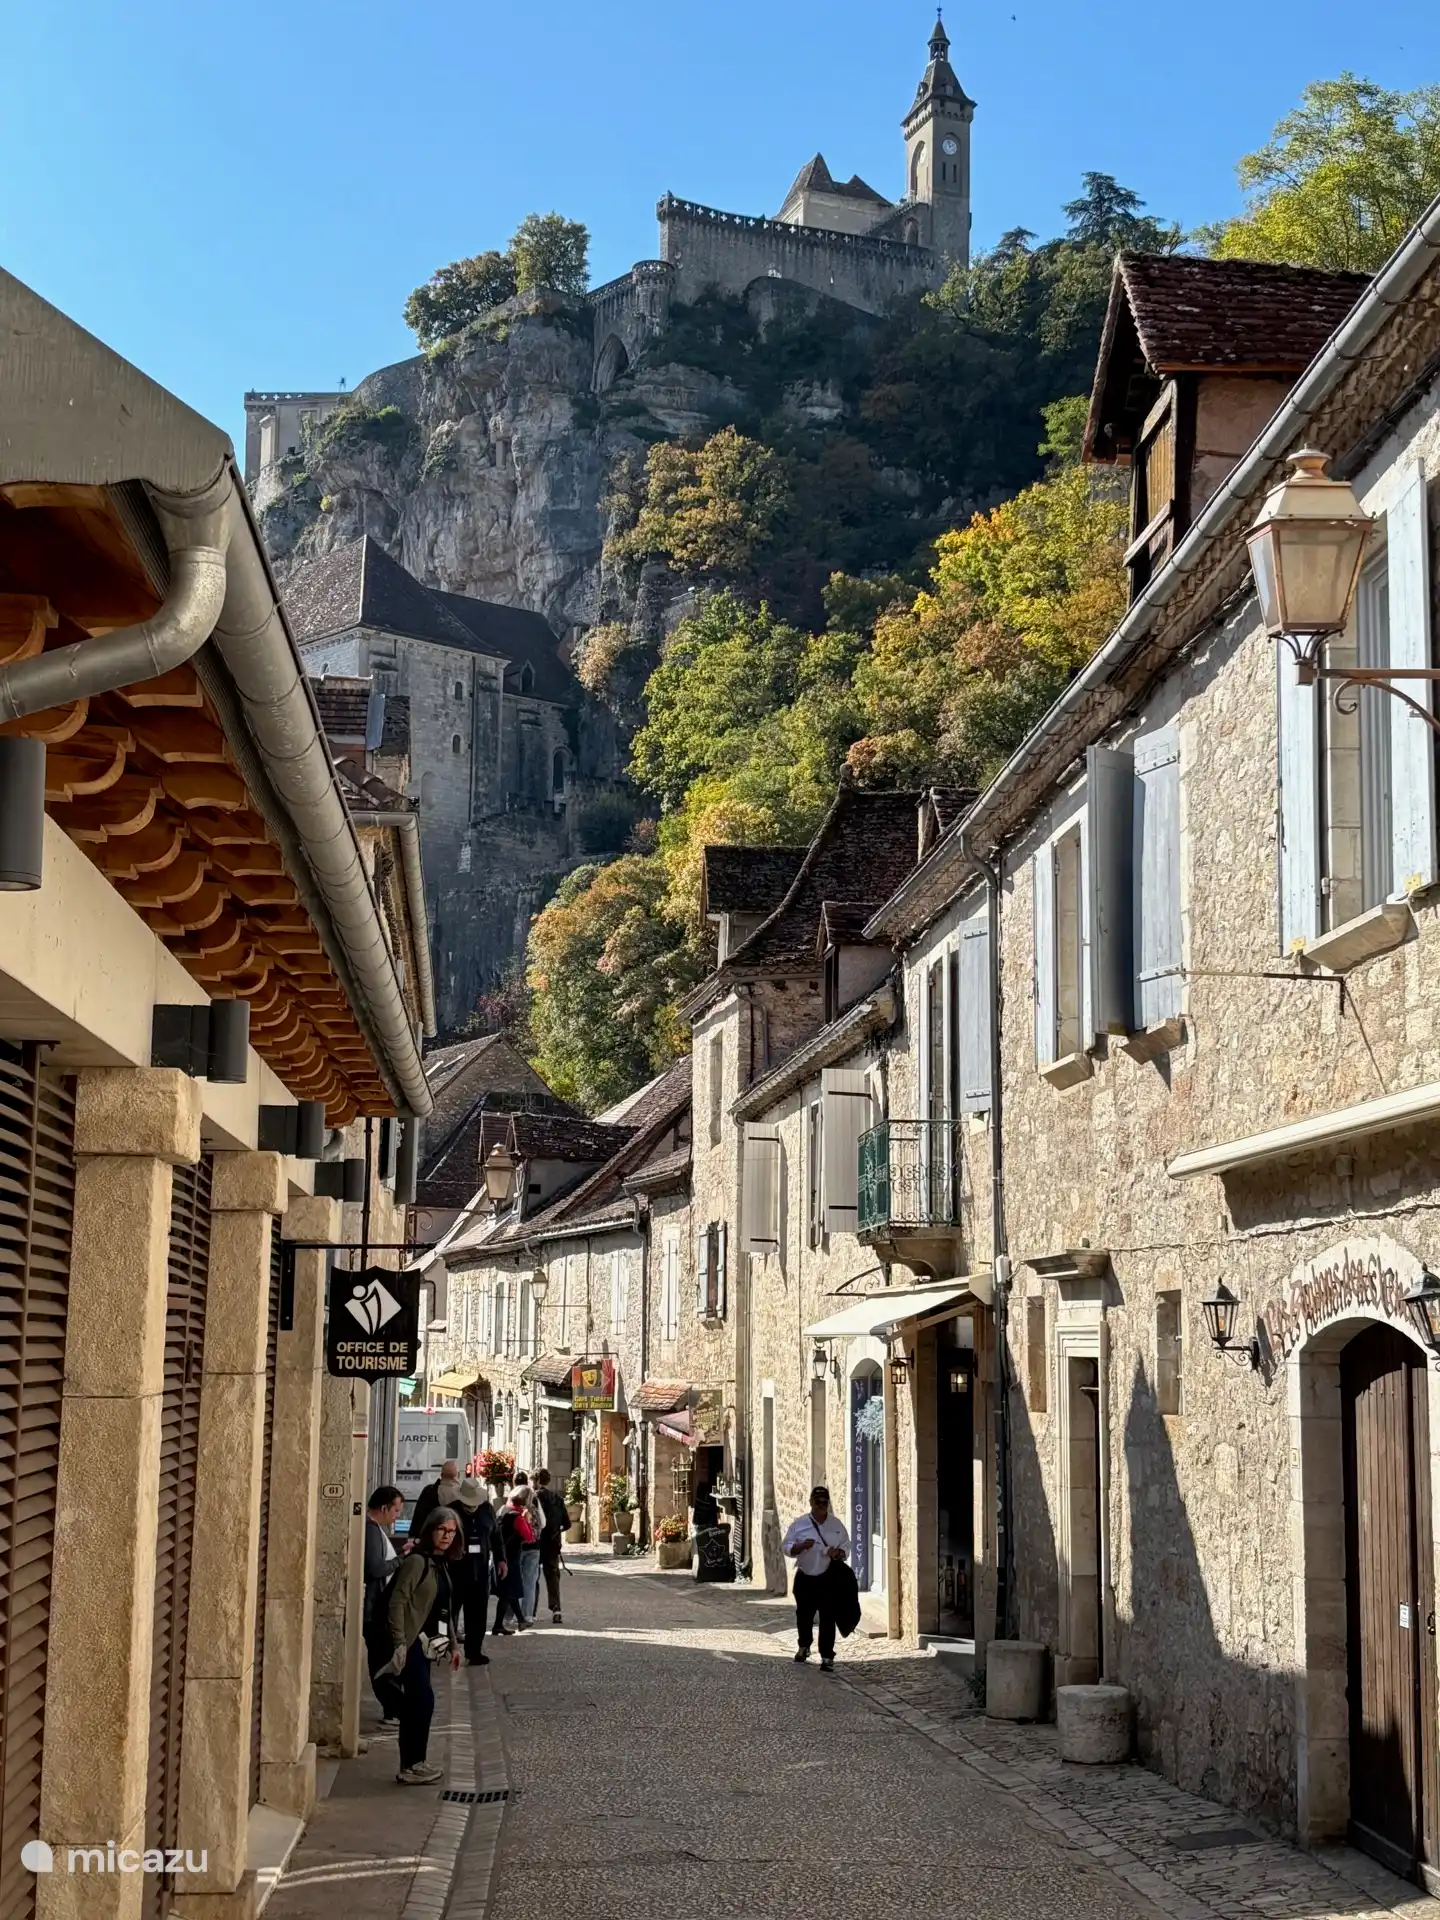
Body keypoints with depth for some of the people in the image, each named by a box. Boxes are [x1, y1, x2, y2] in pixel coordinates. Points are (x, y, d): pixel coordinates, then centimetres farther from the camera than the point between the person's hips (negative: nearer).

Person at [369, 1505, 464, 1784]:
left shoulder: (443, 1565, 12)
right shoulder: (417, 1561, -16)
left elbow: (444, 1609, 20)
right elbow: (397, 1601, -21)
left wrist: (453, 1643, 18)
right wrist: (399, 1644, -25)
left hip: (419, 1640, 9)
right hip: (404, 1639, -9)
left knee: (417, 1701, 11)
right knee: (422, 1699, -10)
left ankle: (414, 1763, 18)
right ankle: (410, 1767, -3)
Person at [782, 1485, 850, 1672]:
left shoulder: (836, 1524, 4)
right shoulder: (799, 1524, -1)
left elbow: (846, 1547, 8)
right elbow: (787, 1546, -1)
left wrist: (838, 1553, -13)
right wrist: (801, 1546, -20)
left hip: (828, 1579, 0)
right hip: (805, 1578, 0)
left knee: (827, 1618, -4)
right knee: (804, 1615, 13)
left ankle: (827, 1657, 0)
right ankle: (803, 1646, 38)